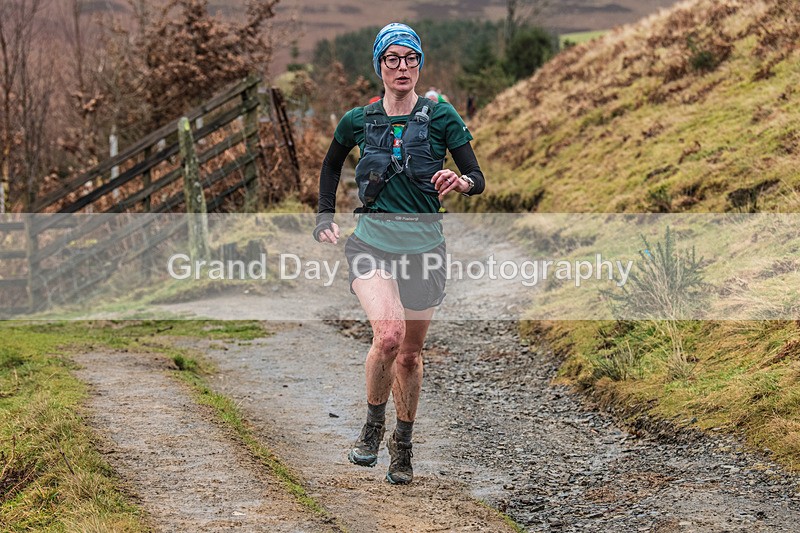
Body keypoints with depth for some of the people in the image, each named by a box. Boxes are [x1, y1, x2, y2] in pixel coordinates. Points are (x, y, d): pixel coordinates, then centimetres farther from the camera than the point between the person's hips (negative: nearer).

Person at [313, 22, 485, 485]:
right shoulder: (358, 121, 2)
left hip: (423, 246, 1)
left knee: (410, 354, 10)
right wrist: (326, 216, 13)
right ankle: (373, 427, -1)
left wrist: (460, 182, -26)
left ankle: (403, 446, 32)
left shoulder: (440, 116, -3)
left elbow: (478, 179, -4)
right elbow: (332, 165, 22)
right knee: (389, 334, -25)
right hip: (372, 242, 0)